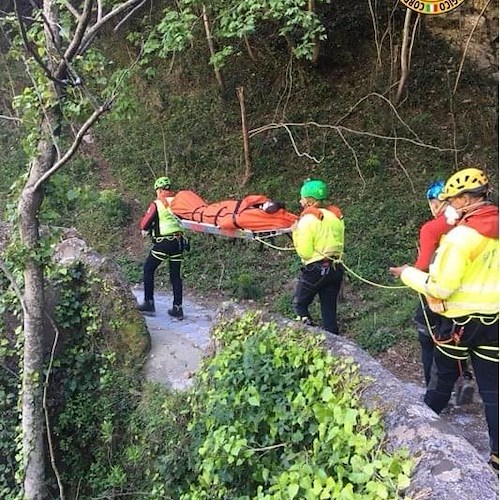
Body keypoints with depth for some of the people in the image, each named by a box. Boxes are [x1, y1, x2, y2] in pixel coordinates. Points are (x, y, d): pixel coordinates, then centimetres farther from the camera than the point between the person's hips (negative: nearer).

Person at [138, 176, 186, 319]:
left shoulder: (156, 204, -5)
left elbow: (144, 223, -4)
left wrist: (145, 230, 16)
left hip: (163, 243, -5)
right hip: (179, 242, 5)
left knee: (148, 270, 12)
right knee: (175, 274, 12)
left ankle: (149, 303, 10)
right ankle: (178, 308, 12)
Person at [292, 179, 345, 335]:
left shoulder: (308, 219, -16)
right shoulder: (336, 215, 6)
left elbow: (305, 253, -15)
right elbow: (340, 243, 14)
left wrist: (296, 233, -4)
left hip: (315, 270, -7)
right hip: (336, 268, 7)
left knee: (299, 305, 13)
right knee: (330, 309, 16)